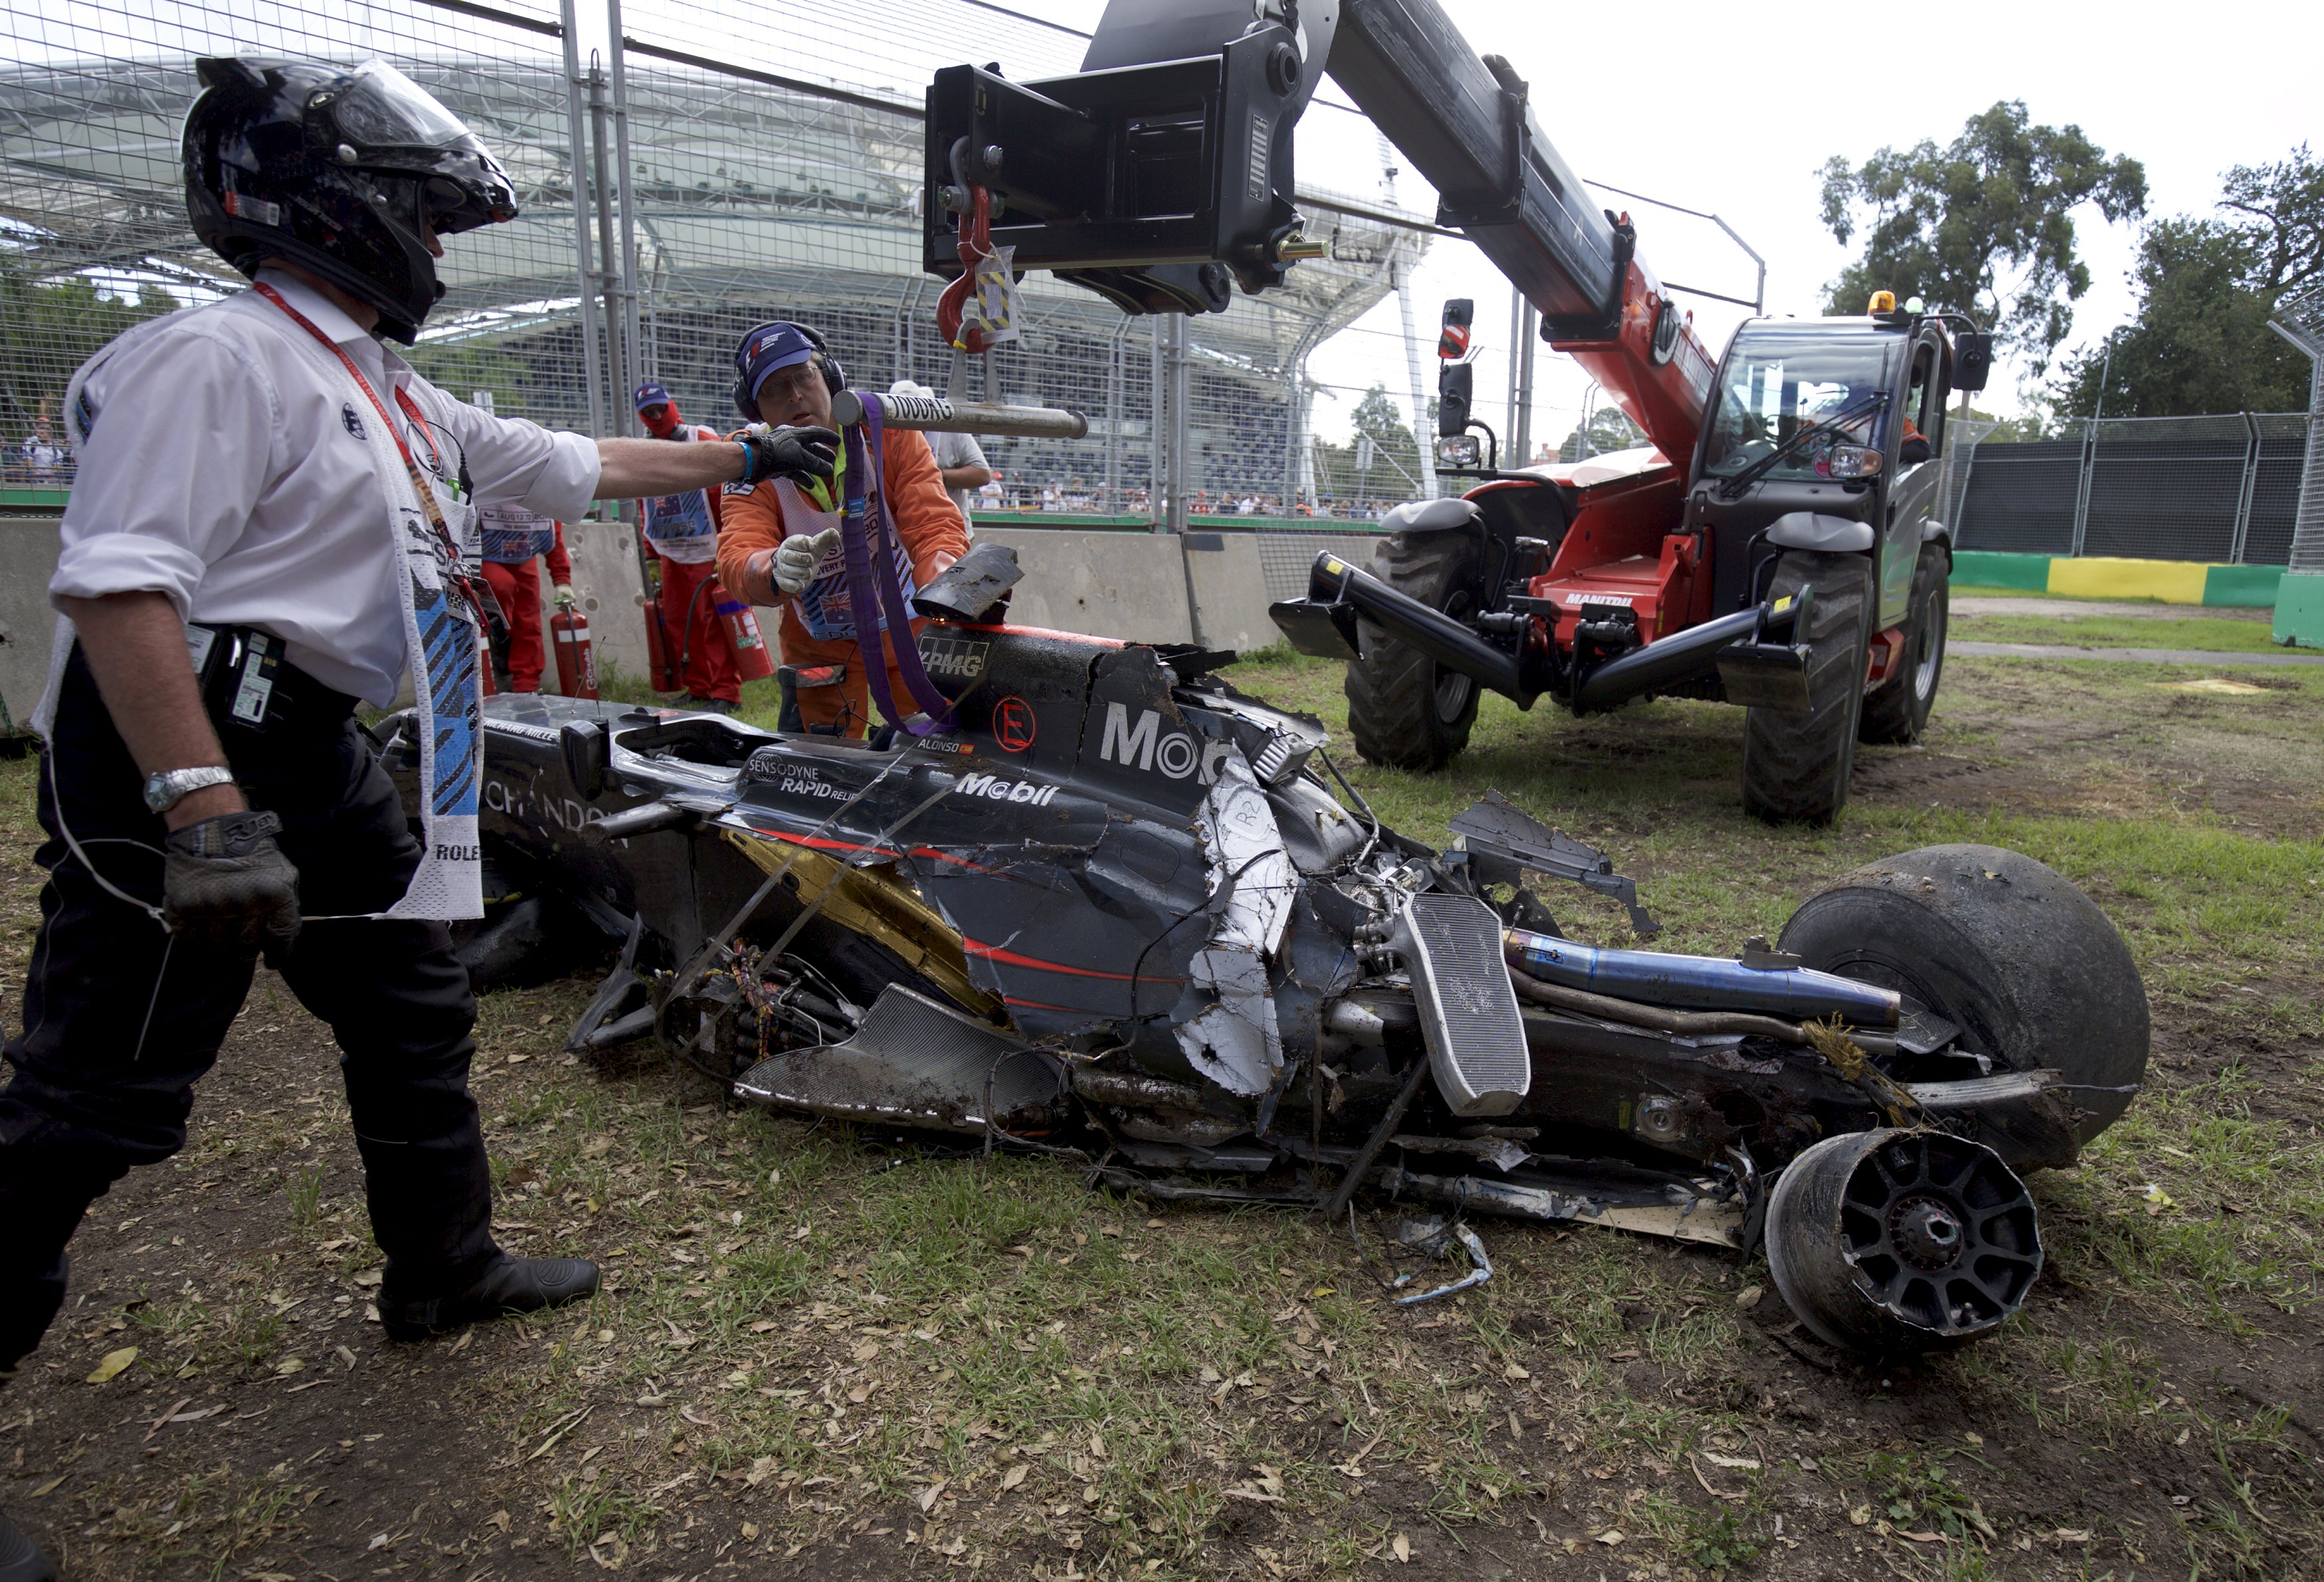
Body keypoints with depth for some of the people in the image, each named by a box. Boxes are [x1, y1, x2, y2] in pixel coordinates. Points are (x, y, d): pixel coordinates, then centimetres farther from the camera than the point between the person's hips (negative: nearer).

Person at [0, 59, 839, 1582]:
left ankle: (446, 1269, 36)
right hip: (178, 750, -10)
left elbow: (573, 466, 25)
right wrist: (205, 809, -31)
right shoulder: (221, 357, -14)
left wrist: (746, 457, 28)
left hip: (314, 752, 10)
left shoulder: (397, 399, 16)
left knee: (415, 1001, 18)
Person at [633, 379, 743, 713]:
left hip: (707, 553, -6)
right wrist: (651, 556, 16)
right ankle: (697, 689, 14)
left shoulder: (704, 441, 0)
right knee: (678, 623, 5)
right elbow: (645, 509, 21)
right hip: (670, 556, 6)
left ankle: (726, 692, -5)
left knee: (716, 623, -8)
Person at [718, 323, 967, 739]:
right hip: (821, 651, 0)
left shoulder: (889, 431, -13)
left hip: (911, 631, 0)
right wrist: (775, 571, -54)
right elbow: (736, 559, -28)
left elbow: (934, 525, -21)